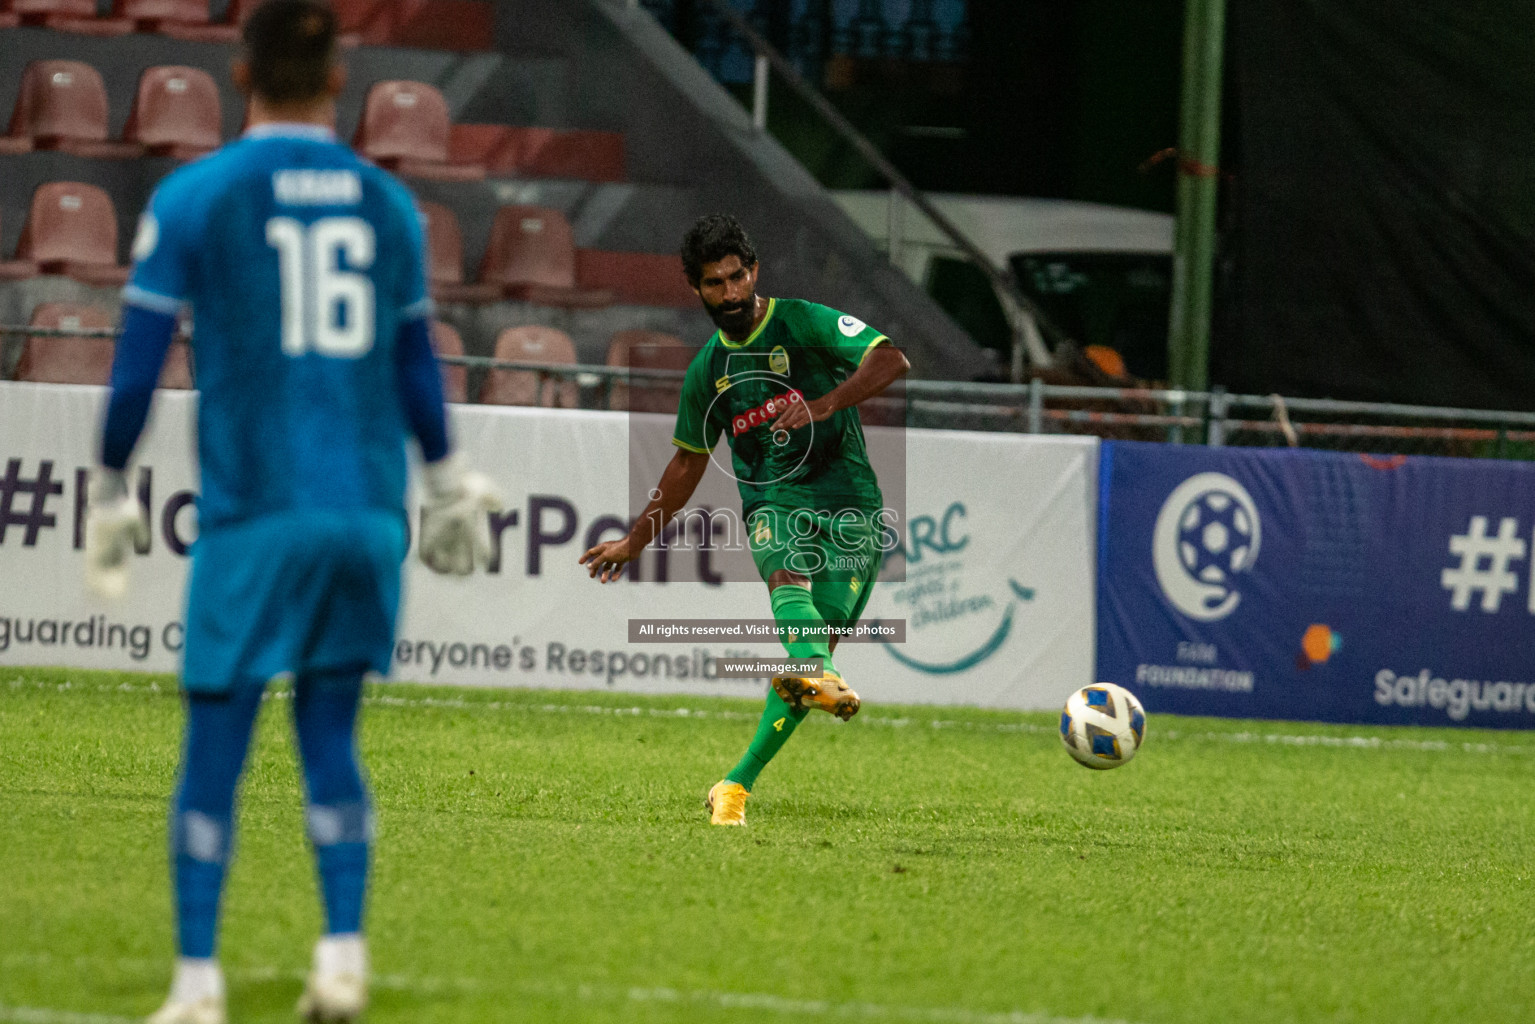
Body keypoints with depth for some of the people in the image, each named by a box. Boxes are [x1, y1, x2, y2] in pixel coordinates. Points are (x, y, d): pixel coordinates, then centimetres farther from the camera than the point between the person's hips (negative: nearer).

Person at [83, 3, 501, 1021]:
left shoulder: (193, 199, -3)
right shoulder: (386, 202, 8)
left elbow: (136, 365, -2)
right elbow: (417, 365, 17)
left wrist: (110, 495, 7)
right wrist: (449, 486, 28)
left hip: (253, 508, -3)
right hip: (369, 507, 3)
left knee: (214, 746, 2)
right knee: (330, 737, 12)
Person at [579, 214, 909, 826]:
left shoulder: (802, 322, 0)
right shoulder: (708, 370, 14)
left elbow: (891, 361, -11)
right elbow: (688, 463, 27)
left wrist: (826, 404, -25)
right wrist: (636, 542, 29)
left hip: (849, 501, -2)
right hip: (773, 499, 2)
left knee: (820, 636, -16)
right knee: (787, 576, -34)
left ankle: (737, 785, -13)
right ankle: (820, 677, -65)